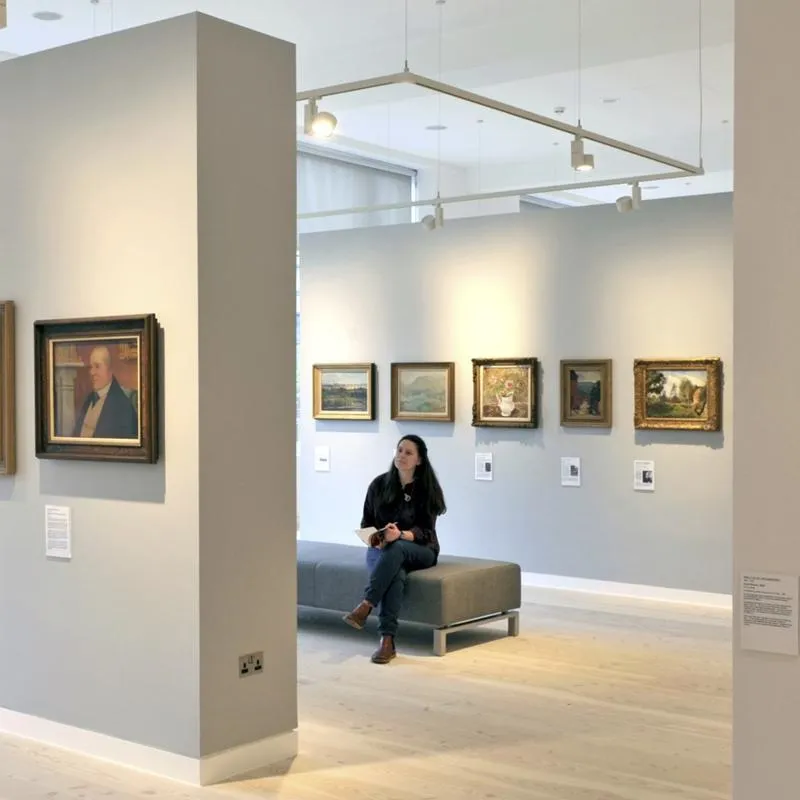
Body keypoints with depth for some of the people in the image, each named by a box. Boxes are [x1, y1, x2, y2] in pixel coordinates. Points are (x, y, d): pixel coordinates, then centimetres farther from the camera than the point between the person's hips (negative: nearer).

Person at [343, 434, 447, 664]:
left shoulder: (428, 489, -5)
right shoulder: (379, 484, 2)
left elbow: (425, 532, -10)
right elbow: (366, 523, 8)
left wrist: (400, 535, -31)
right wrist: (374, 538, -15)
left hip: (419, 551, -1)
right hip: (381, 549, 1)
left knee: (396, 548, -39)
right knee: (396, 574, -36)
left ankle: (365, 607, -45)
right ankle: (387, 640, -44)